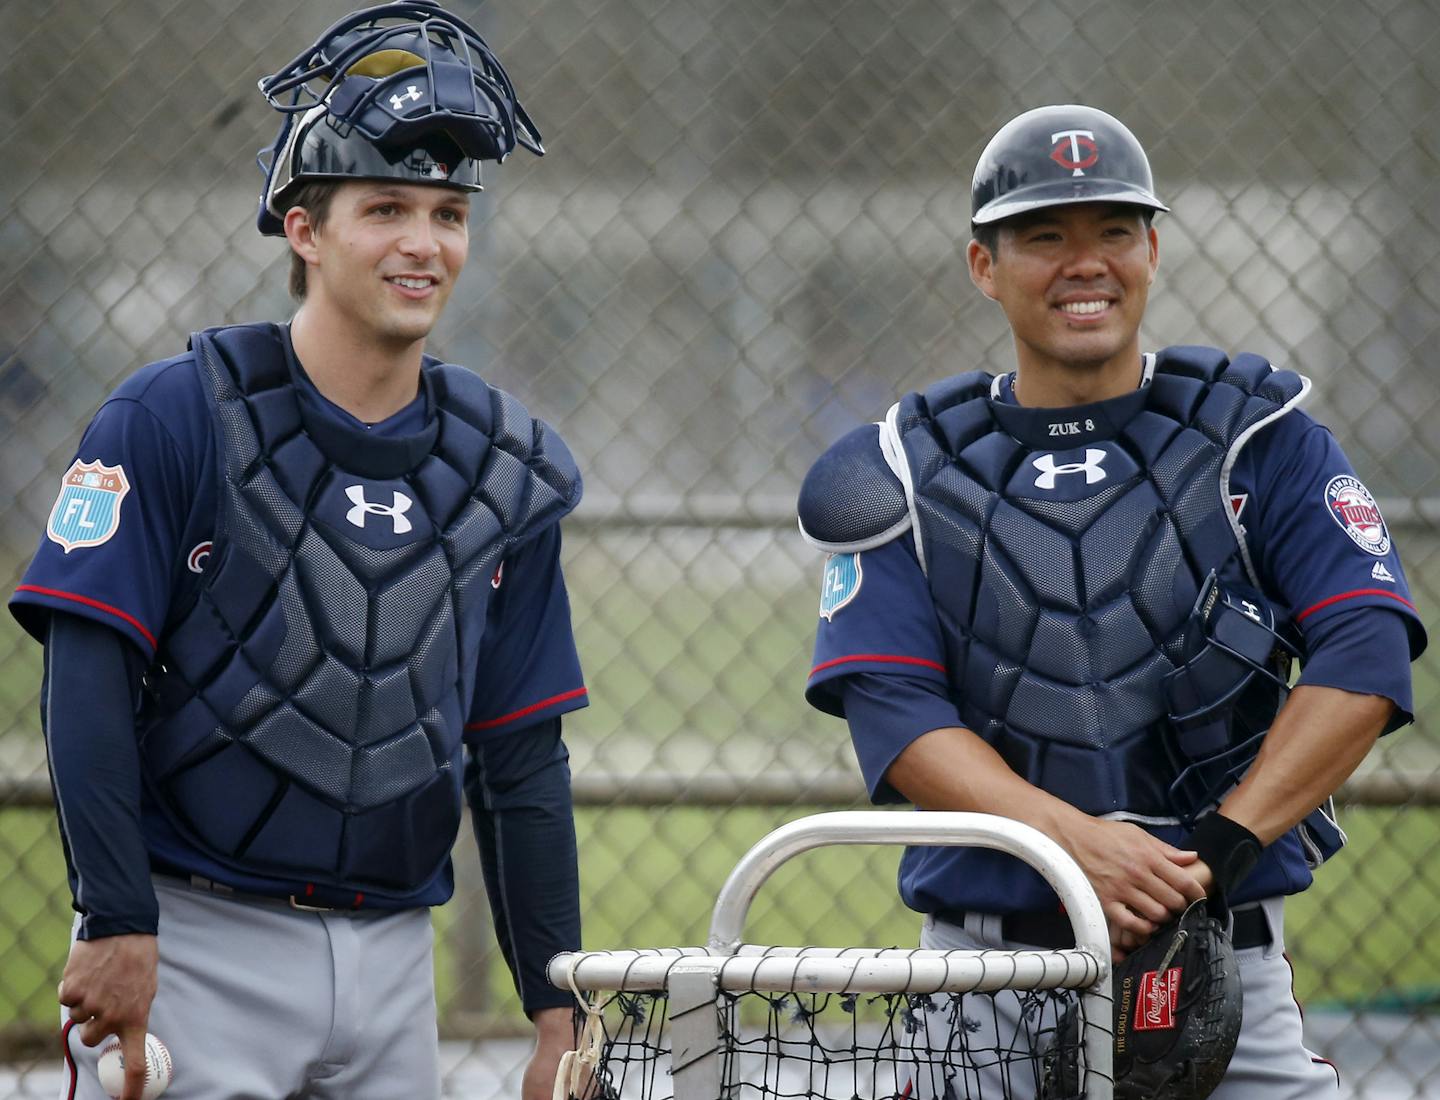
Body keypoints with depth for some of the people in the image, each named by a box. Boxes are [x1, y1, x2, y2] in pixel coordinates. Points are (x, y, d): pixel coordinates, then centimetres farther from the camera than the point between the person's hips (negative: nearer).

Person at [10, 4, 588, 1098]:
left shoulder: (510, 471, 8)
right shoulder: (172, 420, -6)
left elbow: (521, 761, 10)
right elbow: (89, 678, -11)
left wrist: (559, 1012, 6)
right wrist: (118, 924, -19)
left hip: (391, 960, 5)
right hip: (190, 947, -5)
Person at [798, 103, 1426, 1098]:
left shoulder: (1258, 437, 6)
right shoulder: (911, 467, 8)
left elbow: (1365, 661, -4)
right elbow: (893, 712, -4)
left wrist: (1221, 848, -17)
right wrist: (1075, 839, -20)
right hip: (986, 958, 0)